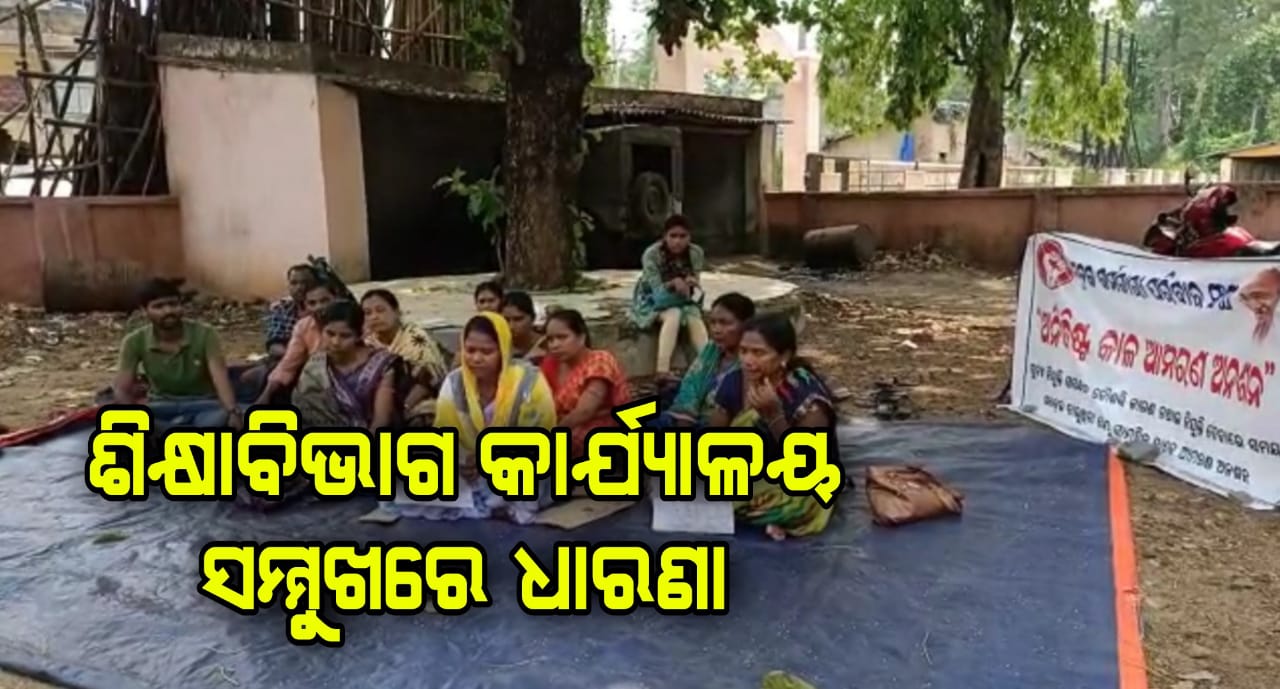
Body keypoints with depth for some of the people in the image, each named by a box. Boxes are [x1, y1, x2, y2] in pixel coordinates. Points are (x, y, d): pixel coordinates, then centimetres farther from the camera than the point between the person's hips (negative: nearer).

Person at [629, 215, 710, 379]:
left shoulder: (696, 253, -14)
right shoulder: (652, 254, -23)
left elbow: (695, 291, -13)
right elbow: (657, 290, -24)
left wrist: (691, 286, -36)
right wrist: (673, 284, -44)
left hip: (684, 301, 3)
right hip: (654, 302, -3)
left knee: (694, 318, -30)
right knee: (674, 315, -34)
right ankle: (663, 371, -45)